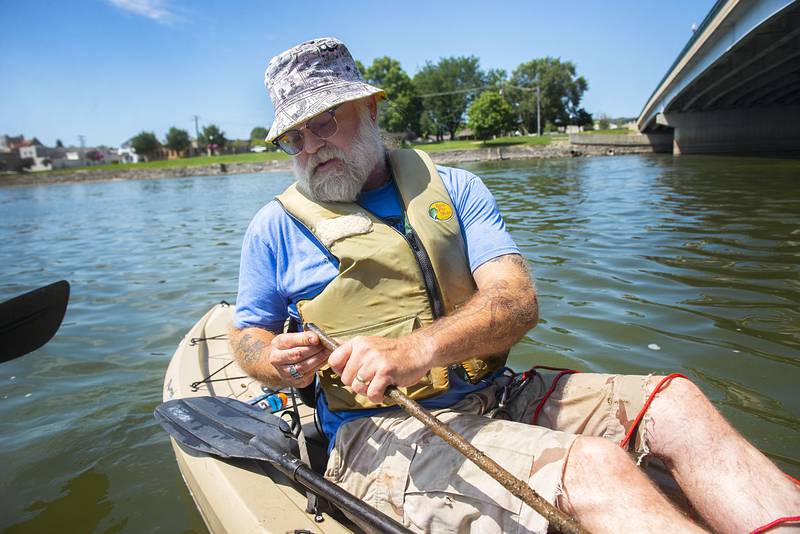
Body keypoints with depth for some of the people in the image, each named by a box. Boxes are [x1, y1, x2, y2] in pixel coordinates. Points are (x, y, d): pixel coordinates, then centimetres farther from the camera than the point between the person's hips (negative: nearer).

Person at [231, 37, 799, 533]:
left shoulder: (453, 188, 7)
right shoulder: (276, 226, 4)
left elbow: (518, 299, -7)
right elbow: (245, 335, 13)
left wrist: (419, 348, -27)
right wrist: (275, 360, -14)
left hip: (491, 397, 4)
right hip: (378, 433, -3)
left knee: (674, 402, -12)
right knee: (592, 466, -27)